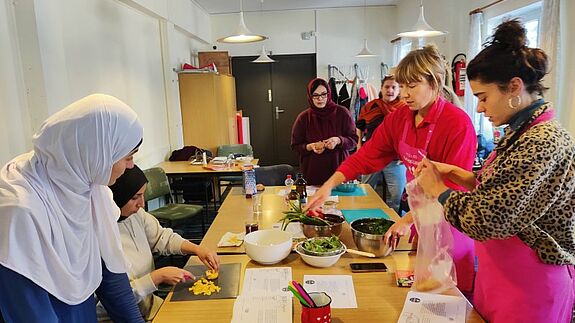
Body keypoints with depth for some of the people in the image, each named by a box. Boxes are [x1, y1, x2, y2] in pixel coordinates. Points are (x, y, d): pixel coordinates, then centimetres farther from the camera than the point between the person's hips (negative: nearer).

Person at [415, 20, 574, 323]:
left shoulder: (543, 143, -26)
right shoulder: (524, 131, 4)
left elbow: (482, 220, -27)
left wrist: (437, 189, -13)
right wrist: (453, 172, 0)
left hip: (527, 289, -8)